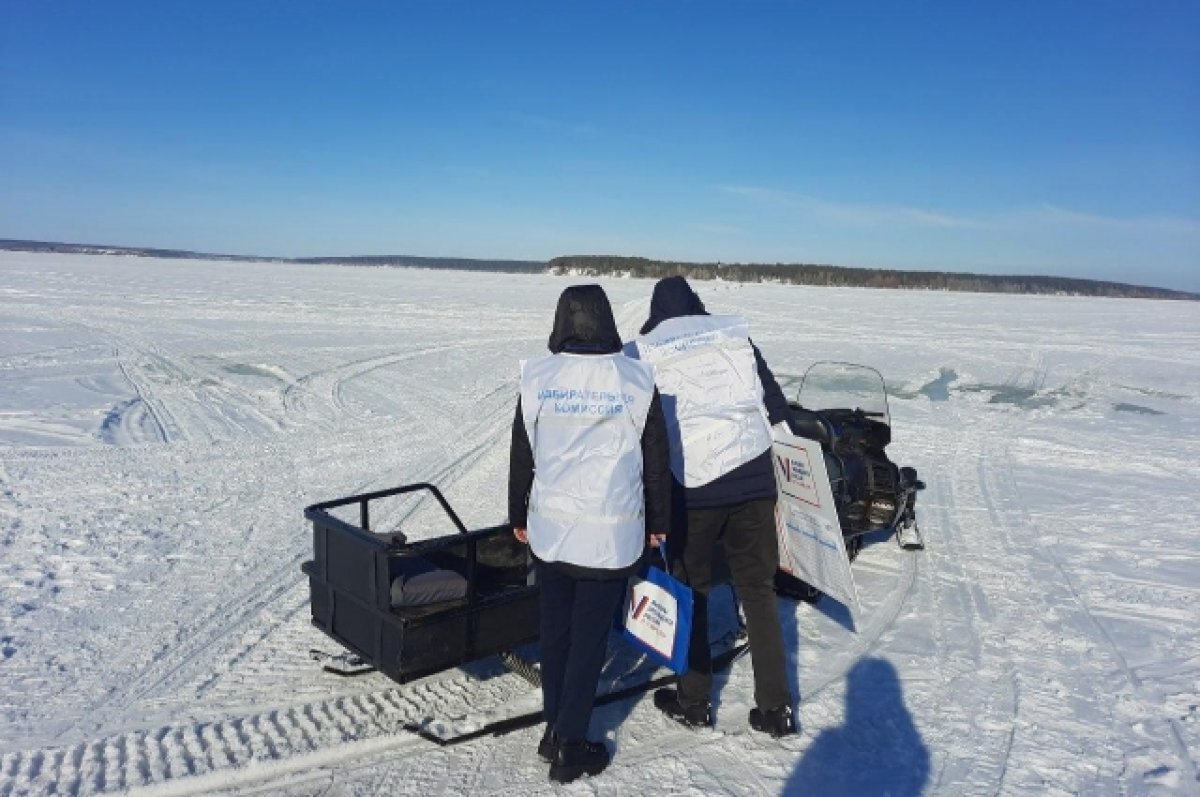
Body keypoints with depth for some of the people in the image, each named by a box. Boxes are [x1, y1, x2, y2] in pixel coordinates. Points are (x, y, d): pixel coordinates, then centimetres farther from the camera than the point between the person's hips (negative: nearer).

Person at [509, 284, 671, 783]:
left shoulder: (537, 378, -3)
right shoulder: (636, 380, -8)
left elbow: (521, 455, 4)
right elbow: (656, 461, -1)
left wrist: (518, 516, 18)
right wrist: (659, 523, 12)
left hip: (549, 528, 3)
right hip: (611, 534, -2)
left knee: (555, 630, 17)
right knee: (589, 638, 7)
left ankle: (554, 729, 29)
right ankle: (570, 747, 15)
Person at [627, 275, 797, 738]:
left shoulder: (642, 353, 6)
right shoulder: (736, 336, 12)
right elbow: (775, 404, 12)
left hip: (691, 486, -2)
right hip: (753, 476, 3)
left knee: (691, 591, 13)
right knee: (758, 590, 12)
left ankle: (694, 701, 22)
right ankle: (776, 708, 16)